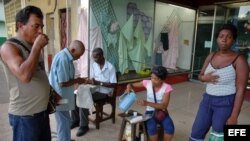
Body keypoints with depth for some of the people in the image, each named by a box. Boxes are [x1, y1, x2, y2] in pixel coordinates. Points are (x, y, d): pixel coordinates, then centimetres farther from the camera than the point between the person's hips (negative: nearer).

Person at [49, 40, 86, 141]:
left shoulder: (66, 57, 7)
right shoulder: (63, 59, -25)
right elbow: (63, 83, -25)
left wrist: (76, 80, 5)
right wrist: (77, 80, -13)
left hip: (62, 96, 10)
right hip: (59, 97, -10)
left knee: (64, 122, 22)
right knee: (64, 123, 5)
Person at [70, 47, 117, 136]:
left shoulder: (110, 67, -15)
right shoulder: (93, 65, 5)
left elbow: (113, 84, -17)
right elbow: (92, 79, 8)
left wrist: (99, 83, -24)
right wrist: (89, 81, -16)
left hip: (104, 92, -6)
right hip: (94, 89, 7)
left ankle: (84, 126, -10)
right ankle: (75, 121, 6)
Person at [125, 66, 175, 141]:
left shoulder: (167, 88, -15)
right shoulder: (147, 83, -9)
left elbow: (164, 106, -22)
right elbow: (131, 84, 2)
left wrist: (147, 103, -33)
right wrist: (129, 87, -24)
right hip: (150, 112, 0)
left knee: (170, 128, -28)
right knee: (152, 128, -30)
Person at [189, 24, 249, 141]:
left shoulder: (239, 60, -12)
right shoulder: (211, 56, 5)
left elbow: (241, 90, -14)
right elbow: (200, 75, 14)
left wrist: (234, 116, -16)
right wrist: (205, 78, -11)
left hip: (226, 103, -5)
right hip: (207, 99, 5)